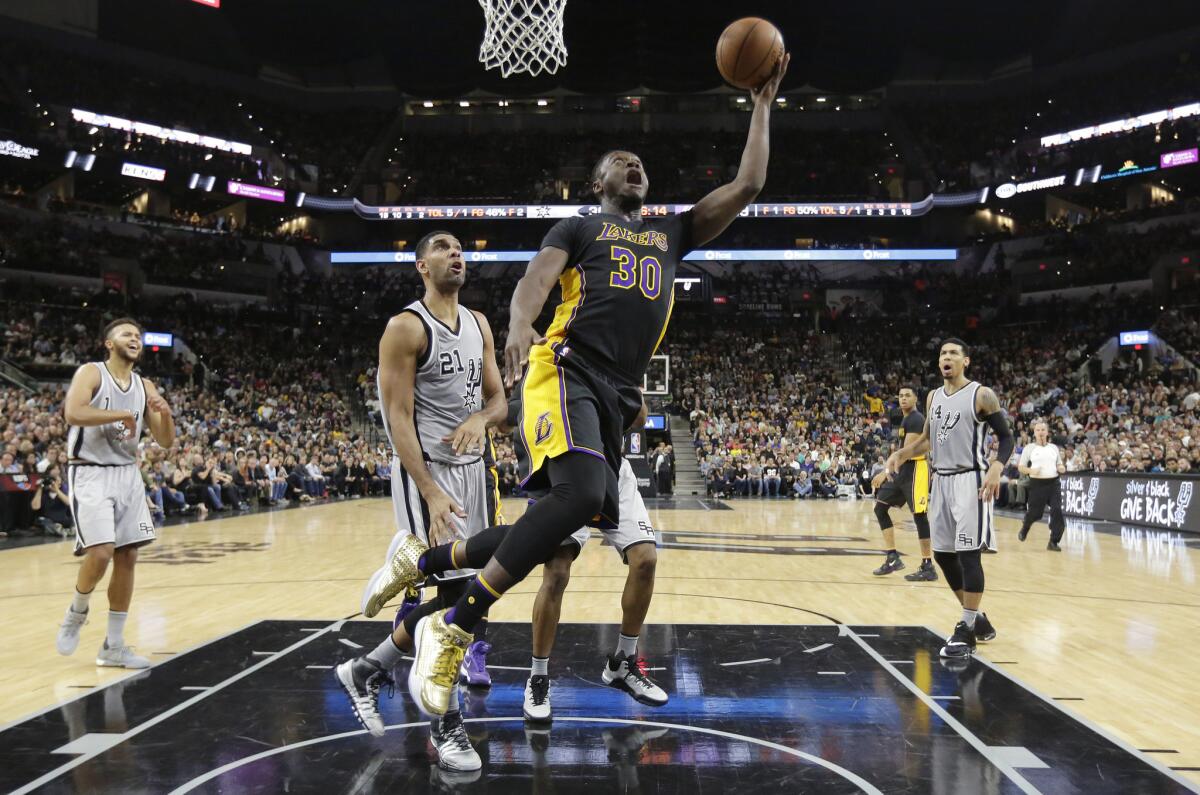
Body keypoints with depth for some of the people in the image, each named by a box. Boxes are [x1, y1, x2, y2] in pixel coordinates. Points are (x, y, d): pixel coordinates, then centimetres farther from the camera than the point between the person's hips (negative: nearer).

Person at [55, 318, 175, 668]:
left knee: (127, 557, 3)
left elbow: (166, 442, 10)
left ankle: (113, 645, 12)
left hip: (128, 474, 6)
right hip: (91, 473, -6)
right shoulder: (91, 373, -5)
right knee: (101, 551, -19)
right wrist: (122, 414, -20)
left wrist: (165, 413, -9)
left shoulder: (145, 386, 11)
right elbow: (73, 413, -24)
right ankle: (77, 612, 12)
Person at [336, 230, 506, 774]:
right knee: (459, 593, -10)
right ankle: (448, 725, 4)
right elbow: (398, 418, -16)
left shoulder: (479, 324, 10)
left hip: (472, 466, 8)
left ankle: (367, 671, 29)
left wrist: (481, 419, -14)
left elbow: (499, 399, 12)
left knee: (457, 593, 10)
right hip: (426, 470, -7)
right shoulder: (406, 328, -11)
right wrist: (432, 493, -24)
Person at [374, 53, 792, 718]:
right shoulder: (578, 227, 13)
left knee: (569, 527, 4)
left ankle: (422, 564, 23)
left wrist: (761, 105, 22)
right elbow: (534, 280, -5)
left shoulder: (672, 232, 28)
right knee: (582, 496, -31)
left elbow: (746, 187, 24)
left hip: (619, 394, 7)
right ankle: (452, 629, -21)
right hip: (567, 371, -7)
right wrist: (518, 327, -28)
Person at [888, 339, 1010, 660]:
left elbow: (1006, 437, -6)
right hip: (941, 482, 7)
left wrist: (996, 468, -23)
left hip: (970, 481, -7)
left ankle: (967, 630, -3)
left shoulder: (981, 394, -7)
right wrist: (902, 453, 7)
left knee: (969, 555, -9)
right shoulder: (933, 397, 13)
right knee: (943, 555, 9)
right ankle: (976, 618, 24)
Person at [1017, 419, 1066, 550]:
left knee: (1057, 511, -10)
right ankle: (1024, 527, 39)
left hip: (1053, 483, 3)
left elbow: (1060, 465, 19)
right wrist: (1031, 470, -17)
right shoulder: (1029, 448, 1)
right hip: (1037, 484, -2)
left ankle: (1054, 542, -2)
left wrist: (1062, 468, -4)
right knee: (1035, 513, 4)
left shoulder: (1054, 447, 11)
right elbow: (1020, 467, 2)